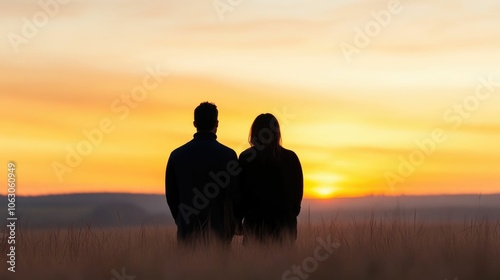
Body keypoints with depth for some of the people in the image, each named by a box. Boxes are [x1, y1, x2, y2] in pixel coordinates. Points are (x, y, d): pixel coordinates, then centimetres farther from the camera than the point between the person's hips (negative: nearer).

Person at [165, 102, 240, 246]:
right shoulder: (227, 155, -5)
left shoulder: (177, 155, 3)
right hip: (217, 229, -2)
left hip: (187, 230, 3)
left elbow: (170, 195, 8)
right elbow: (235, 194, -3)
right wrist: (231, 228, 10)